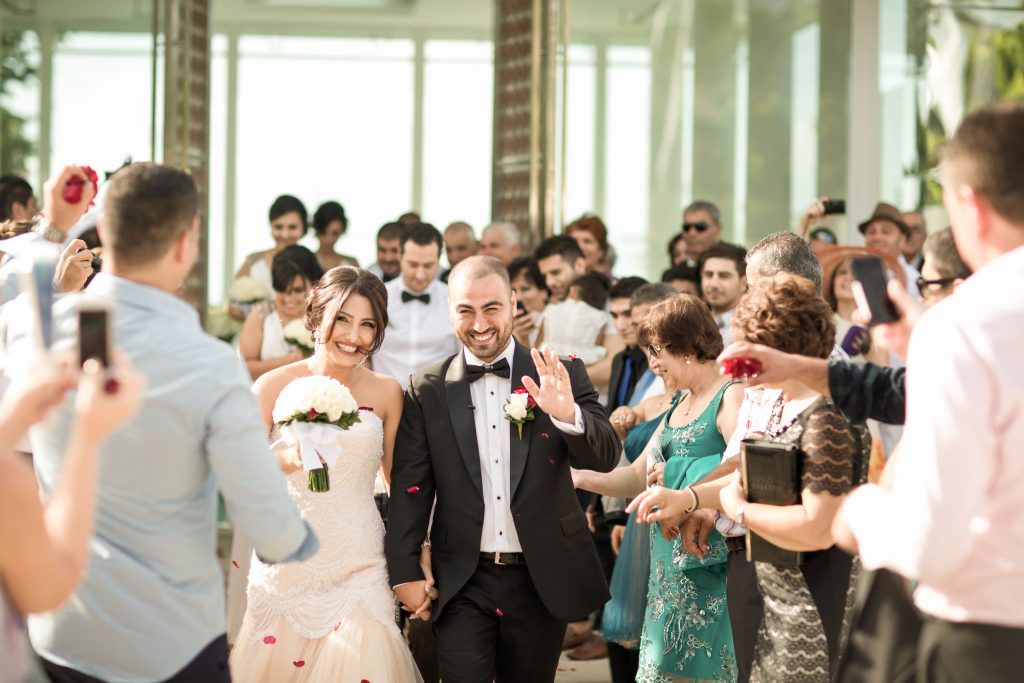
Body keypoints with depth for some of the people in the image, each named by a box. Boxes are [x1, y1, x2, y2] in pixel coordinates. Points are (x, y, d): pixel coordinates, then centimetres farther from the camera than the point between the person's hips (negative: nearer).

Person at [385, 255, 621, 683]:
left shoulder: (562, 375, -1)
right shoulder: (426, 391, 0)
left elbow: (606, 457, -9)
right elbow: (409, 487, 2)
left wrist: (568, 415, -28)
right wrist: (405, 573, -2)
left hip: (542, 578, 1)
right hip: (462, 583, 0)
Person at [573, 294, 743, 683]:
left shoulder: (732, 397, -12)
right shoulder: (678, 405, 17)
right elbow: (638, 477, 17)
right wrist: (577, 477, 6)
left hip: (711, 565, -8)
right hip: (672, 567, 8)